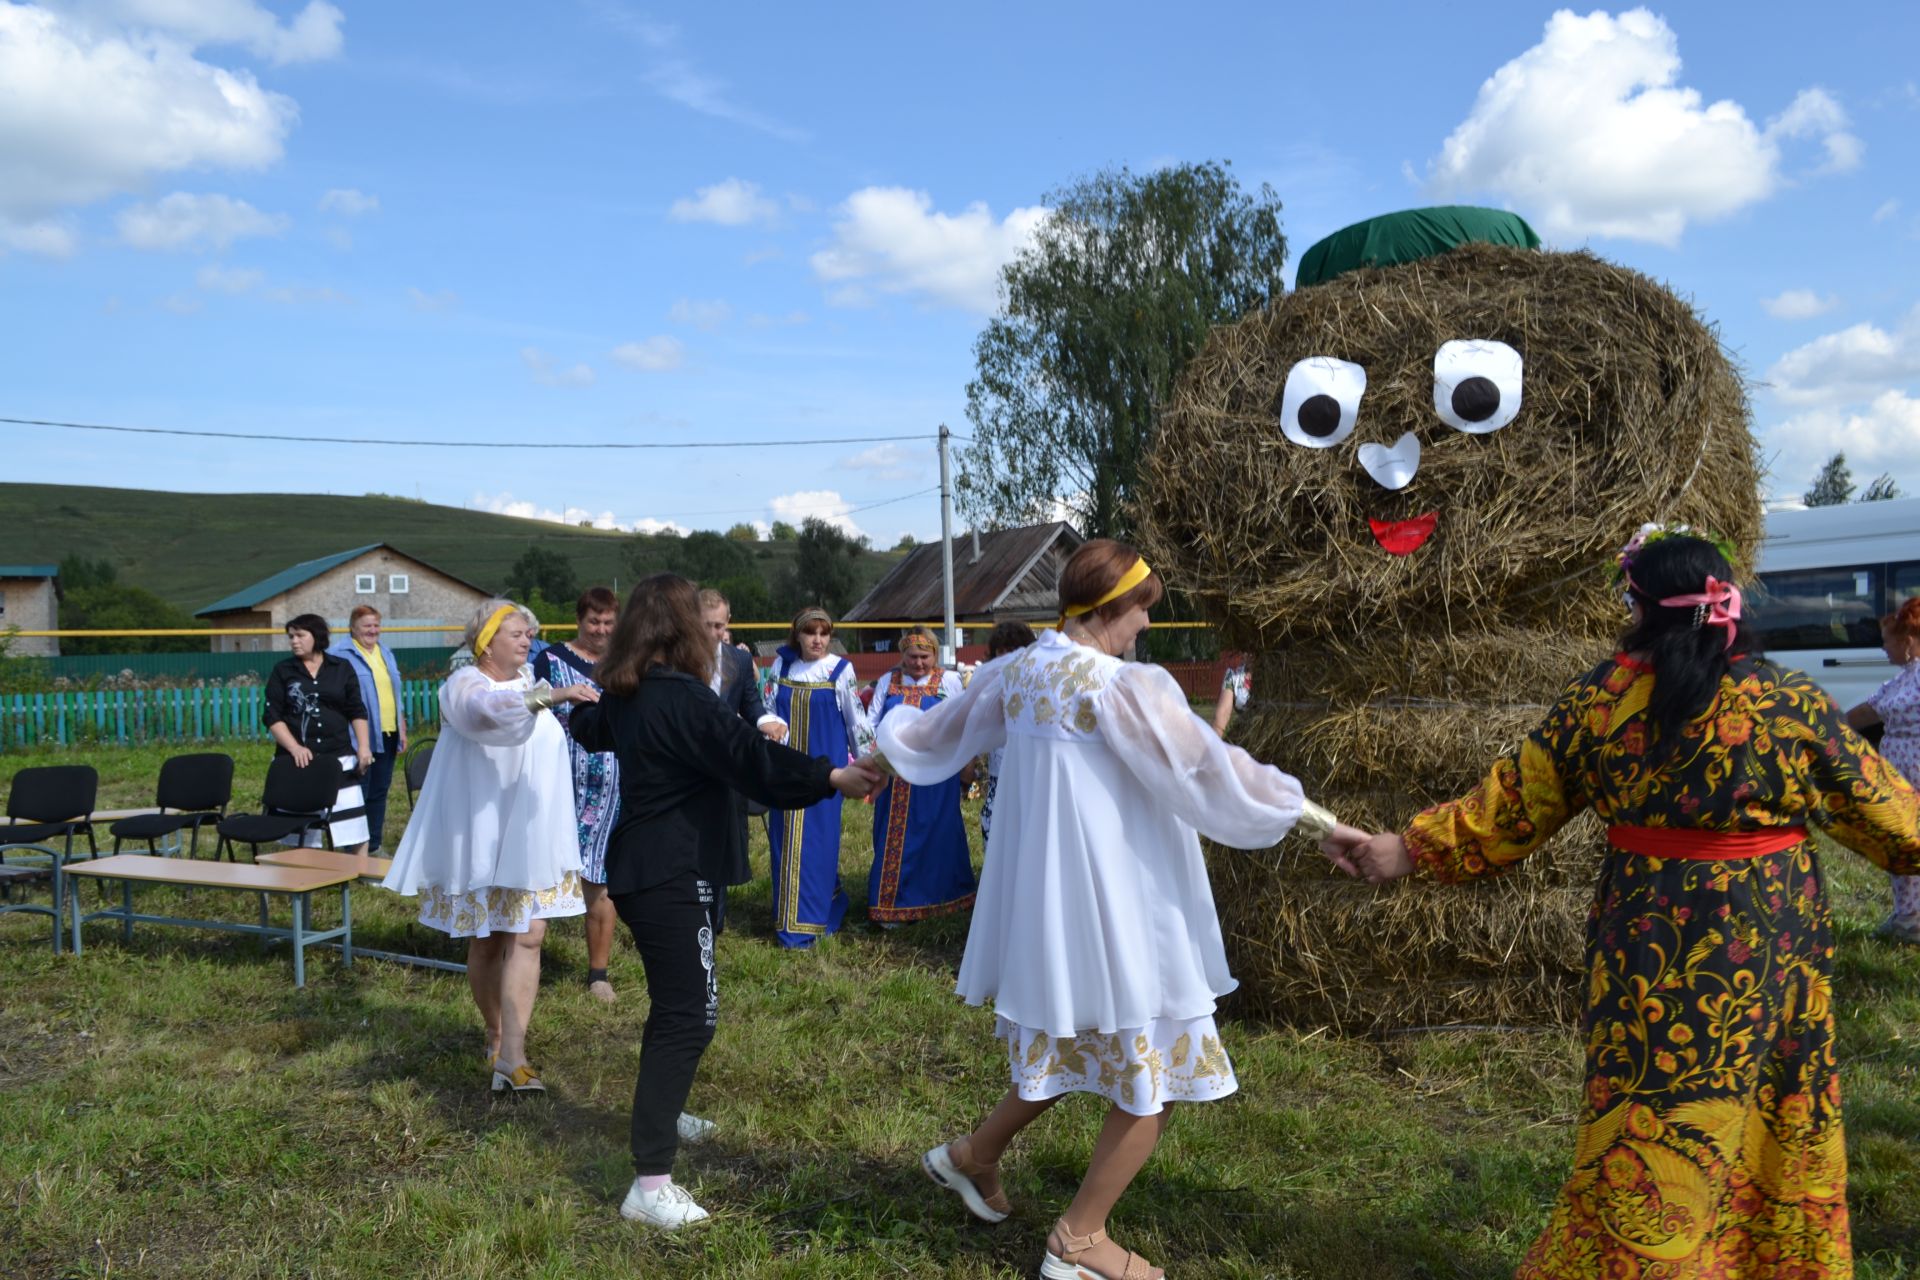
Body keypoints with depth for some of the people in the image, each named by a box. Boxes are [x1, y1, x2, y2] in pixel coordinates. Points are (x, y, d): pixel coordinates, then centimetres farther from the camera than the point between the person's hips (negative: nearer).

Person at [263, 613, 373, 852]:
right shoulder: (282, 670, 4)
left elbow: (357, 711, 9)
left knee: (353, 830, -2)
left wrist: (363, 746, -1)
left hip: (339, 757, 0)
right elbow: (272, 716, 0)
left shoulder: (342, 668, 7)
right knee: (301, 837, 4)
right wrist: (294, 747, -12)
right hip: (297, 760, 0)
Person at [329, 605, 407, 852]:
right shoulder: (340, 655, -7)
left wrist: (402, 731, 17)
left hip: (387, 735, 7)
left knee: (380, 791, 11)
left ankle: (374, 845, 21)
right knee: (359, 793, -2)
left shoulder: (386, 654, 15)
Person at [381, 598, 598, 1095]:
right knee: (486, 942, 8)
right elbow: (489, 710, -37)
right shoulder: (464, 685, -11)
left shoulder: (527, 680, 12)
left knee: (527, 937, -6)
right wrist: (552, 696, -50)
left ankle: (512, 1058, -5)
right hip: (480, 838, -5)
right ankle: (498, 1036, 26)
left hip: (530, 838, 5)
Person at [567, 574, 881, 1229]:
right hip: (670, 876, -10)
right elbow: (749, 757, -26)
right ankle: (650, 1181, -9)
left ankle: (660, 1113, 43)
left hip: (639, 869, 10)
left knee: (674, 1002, 25)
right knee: (690, 1016, -9)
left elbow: (589, 729, 30)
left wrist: (579, 708, 53)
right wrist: (831, 776, -21)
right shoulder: (682, 697, -21)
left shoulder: (626, 695, 9)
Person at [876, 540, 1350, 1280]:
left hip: (1045, 902, 8)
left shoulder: (1015, 672, 3)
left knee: (1073, 1046, 28)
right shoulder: (1127, 688, -20)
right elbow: (1209, 769, -17)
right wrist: (1311, 816, -7)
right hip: (1115, 905, -8)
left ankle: (974, 1155, 37)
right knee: (1149, 1077, 8)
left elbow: (941, 730, 19)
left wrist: (882, 759, 38)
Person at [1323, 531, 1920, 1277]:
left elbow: (1514, 803, -1)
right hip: (1769, 948, 0)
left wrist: (1411, 850, 10)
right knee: (1776, 1127, 18)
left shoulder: (1601, 699, -6)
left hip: (1649, 948, 1)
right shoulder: (1789, 701, -10)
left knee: (1645, 1131, 11)